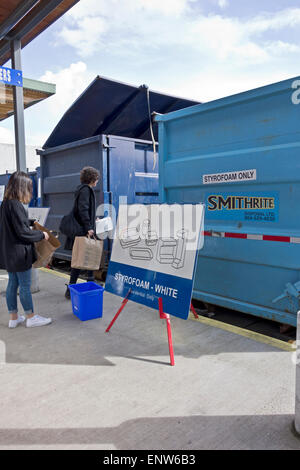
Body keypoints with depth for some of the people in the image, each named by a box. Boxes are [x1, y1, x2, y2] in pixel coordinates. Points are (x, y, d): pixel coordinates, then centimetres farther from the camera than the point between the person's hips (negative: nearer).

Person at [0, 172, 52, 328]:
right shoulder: (15, 205, -20)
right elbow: (23, 232, -21)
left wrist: (34, 230, 16)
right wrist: (42, 234, -8)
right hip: (19, 253, -9)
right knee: (25, 286, 4)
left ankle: (13, 317, 28)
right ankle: (31, 318, 18)